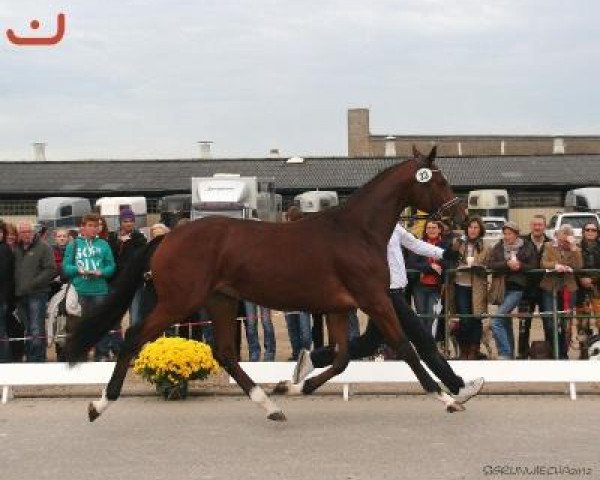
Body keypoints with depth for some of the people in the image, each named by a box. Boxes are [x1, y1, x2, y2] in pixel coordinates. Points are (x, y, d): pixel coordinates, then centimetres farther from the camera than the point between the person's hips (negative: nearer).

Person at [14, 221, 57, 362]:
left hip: (37, 294, -5)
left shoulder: (43, 247, -1)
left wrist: (32, 284, -15)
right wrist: (15, 288, 3)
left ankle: (37, 359, -7)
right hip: (20, 296, 5)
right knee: (27, 331, 11)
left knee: (37, 330, -10)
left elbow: (51, 270, -9)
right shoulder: (16, 249, 14)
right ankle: (29, 357, 18)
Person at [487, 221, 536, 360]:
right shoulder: (498, 247, 9)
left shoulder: (527, 248, 2)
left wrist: (520, 266, -18)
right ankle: (509, 354, 22)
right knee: (506, 324, 11)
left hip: (516, 288, -5)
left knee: (496, 320, -17)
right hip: (502, 289, 5)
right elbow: (491, 265, -3)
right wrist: (507, 264, -17)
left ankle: (504, 353, -12)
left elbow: (532, 266, 0)